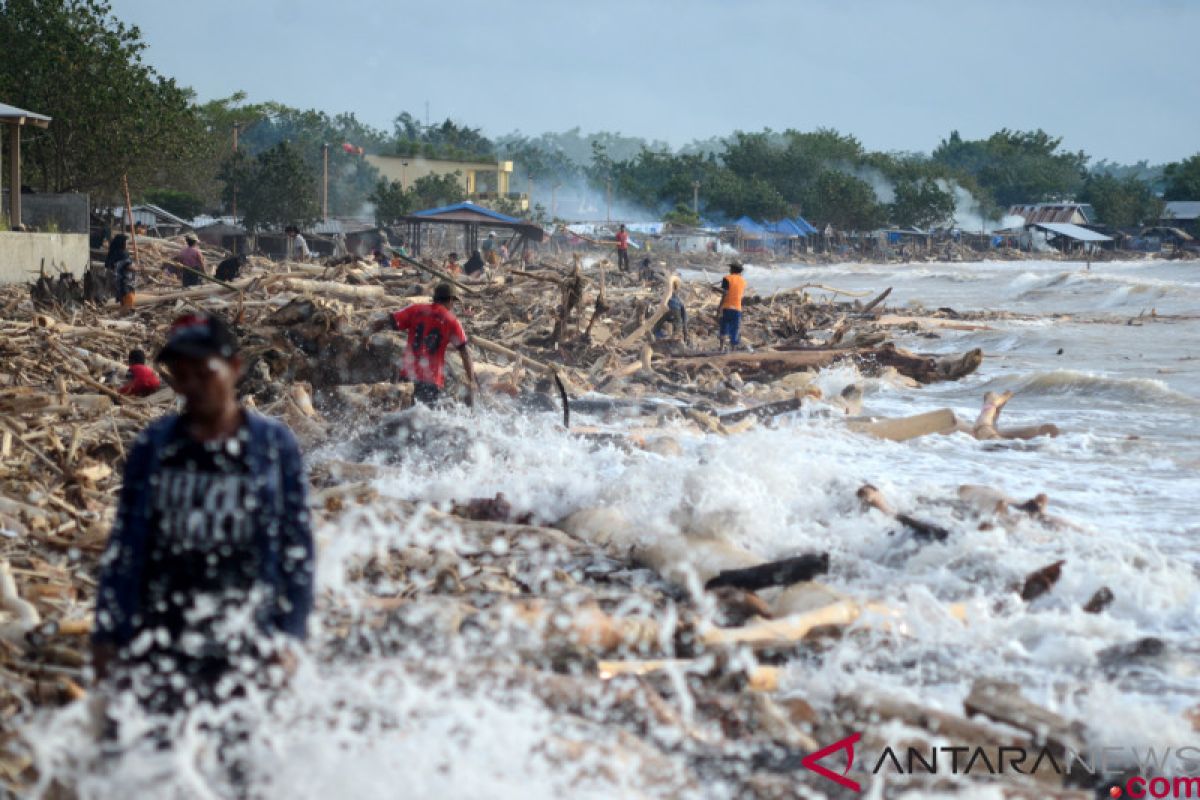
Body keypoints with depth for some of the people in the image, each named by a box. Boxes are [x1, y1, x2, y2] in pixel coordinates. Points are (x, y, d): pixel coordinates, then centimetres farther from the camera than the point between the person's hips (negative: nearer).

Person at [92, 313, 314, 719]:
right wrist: (107, 633, 7)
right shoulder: (155, 445, 8)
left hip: (243, 642, -2)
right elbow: (123, 544, 10)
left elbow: (297, 547, 2)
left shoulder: (274, 445, 2)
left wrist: (288, 635, -3)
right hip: (157, 636, 2)